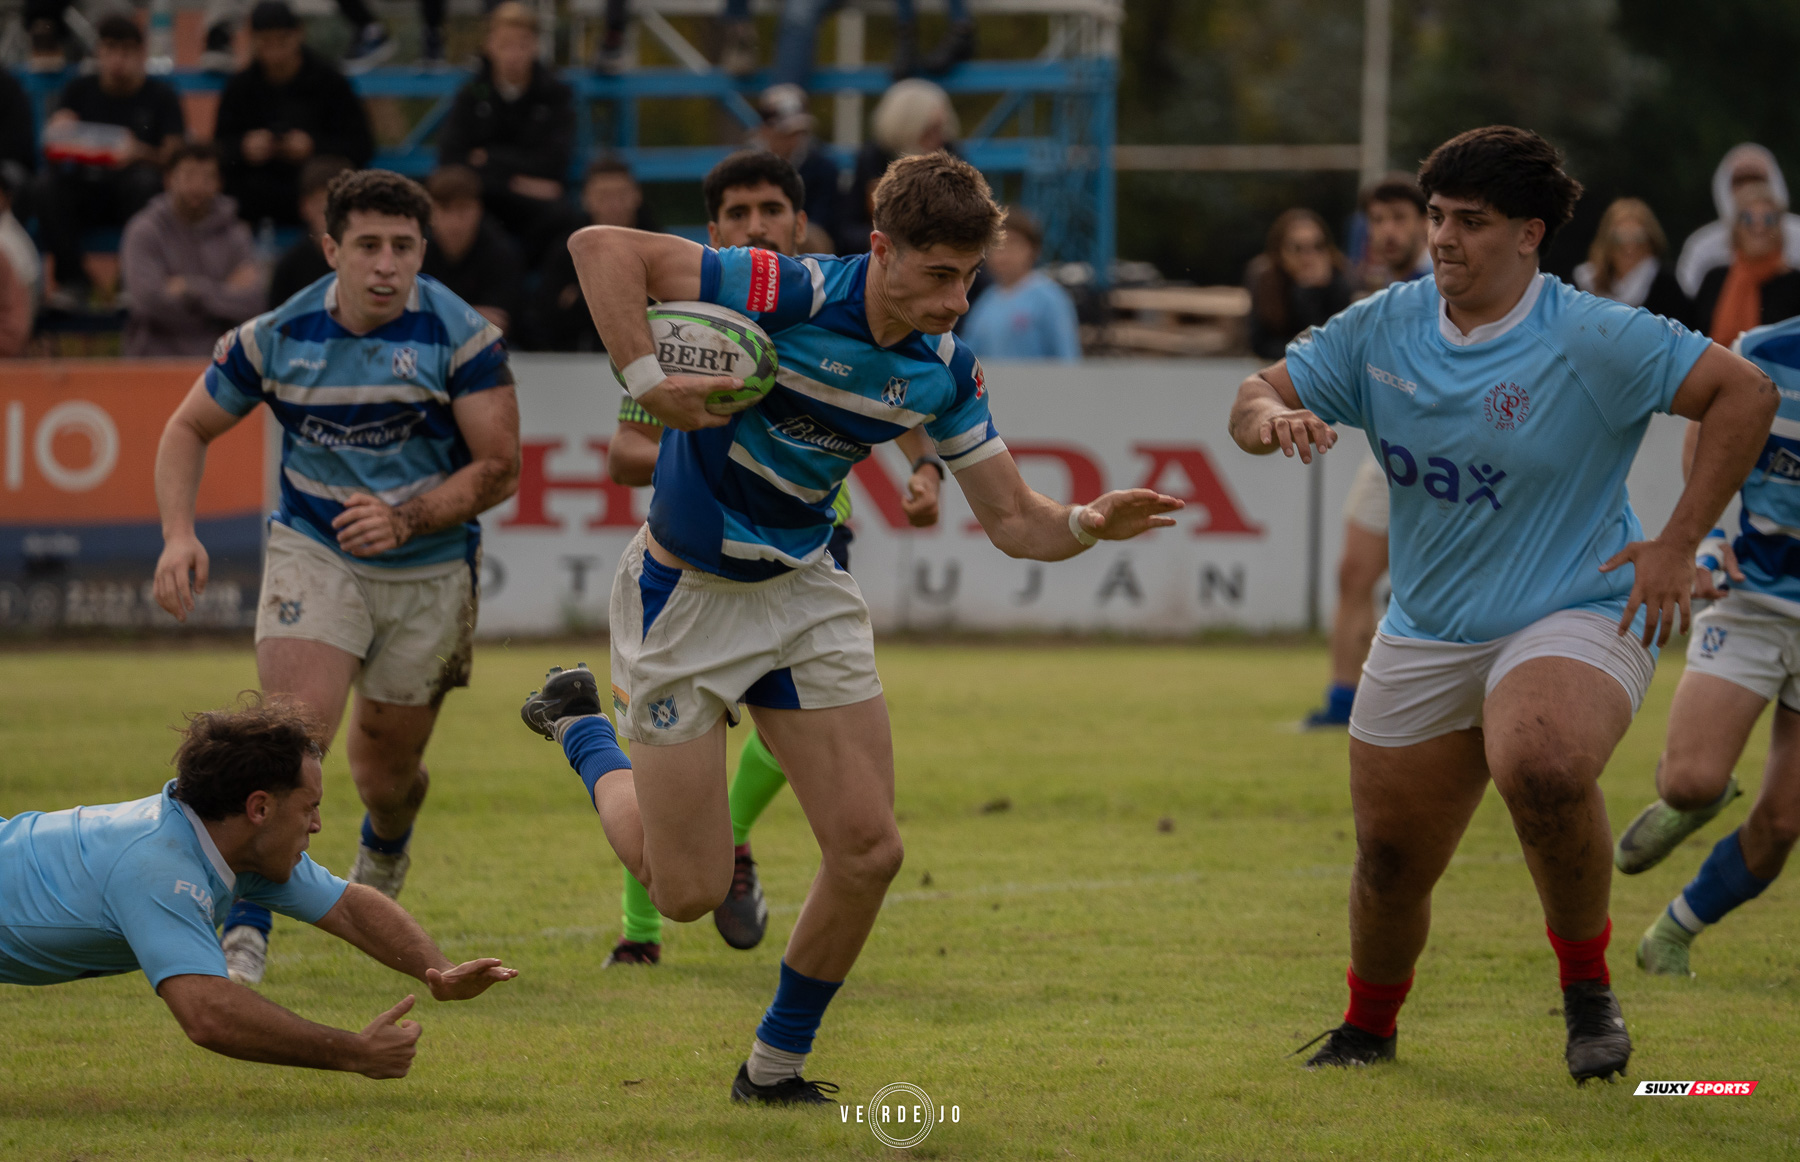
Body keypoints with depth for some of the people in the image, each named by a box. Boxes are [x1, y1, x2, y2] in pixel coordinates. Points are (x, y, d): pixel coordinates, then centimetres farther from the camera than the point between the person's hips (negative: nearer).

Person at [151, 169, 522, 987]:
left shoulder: (461, 337, -13)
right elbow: (189, 430, 6)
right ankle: (243, 936, -18)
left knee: (386, 769, 11)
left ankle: (383, 859, 49)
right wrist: (178, 534, -10)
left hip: (429, 573, 0)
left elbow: (499, 466, -11)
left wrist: (406, 518, -25)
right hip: (312, 553, 0)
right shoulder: (277, 336, -8)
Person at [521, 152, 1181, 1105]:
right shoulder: (792, 295, -26)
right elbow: (601, 247, -28)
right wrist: (645, 376, -37)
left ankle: (777, 1064, 17)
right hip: (686, 591, -6)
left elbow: (1012, 520, -1)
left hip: (803, 590, 6)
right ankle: (580, 726, 27)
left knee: (868, 850, -4)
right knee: (689, 891, -2)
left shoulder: (945, 371, -6)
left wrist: (1090, 524, -21)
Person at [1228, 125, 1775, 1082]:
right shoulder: (1381, 330, 2)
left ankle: (1587, 982, -13)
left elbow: (1744, 393, -11)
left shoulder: (1594, 340, -14)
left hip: (1575, 618, -5)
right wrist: (1271, 415, -20)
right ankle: (1369, 1028, 40)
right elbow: (1258, 395, 6)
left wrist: (1678, 544, -14)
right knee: (1390, 864, 8)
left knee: (1540, 768, -37)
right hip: (1424, 636, 5)